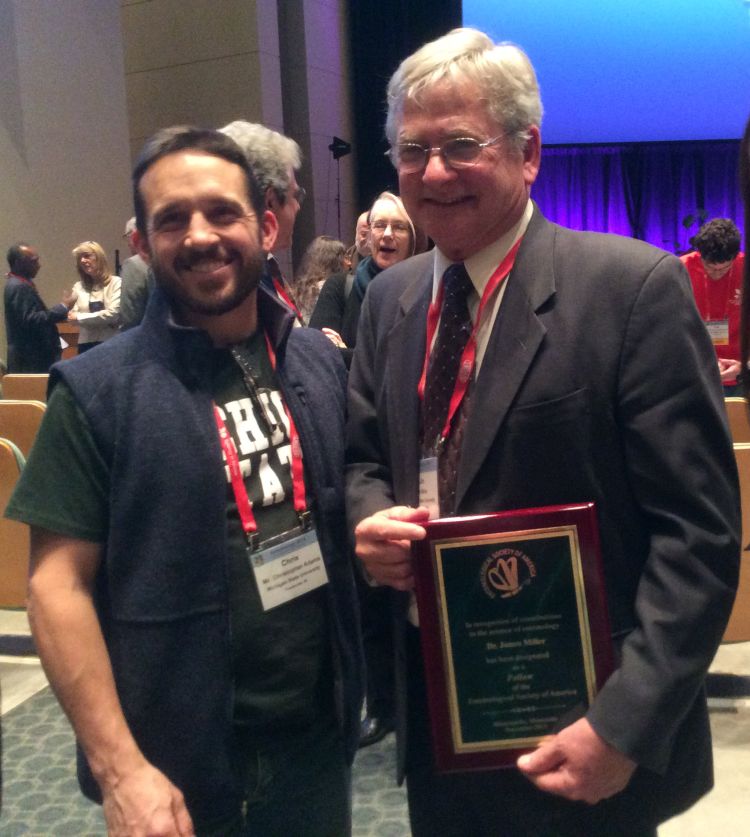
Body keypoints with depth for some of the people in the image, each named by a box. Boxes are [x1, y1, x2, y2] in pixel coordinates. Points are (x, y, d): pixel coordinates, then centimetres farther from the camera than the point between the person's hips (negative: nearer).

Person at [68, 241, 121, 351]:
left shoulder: (116, 282, -1)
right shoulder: (78, 286, 12)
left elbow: (113, 314, -13)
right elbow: (72, 316, 2)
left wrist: (80, 317, -8)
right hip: (86, 344, 4)